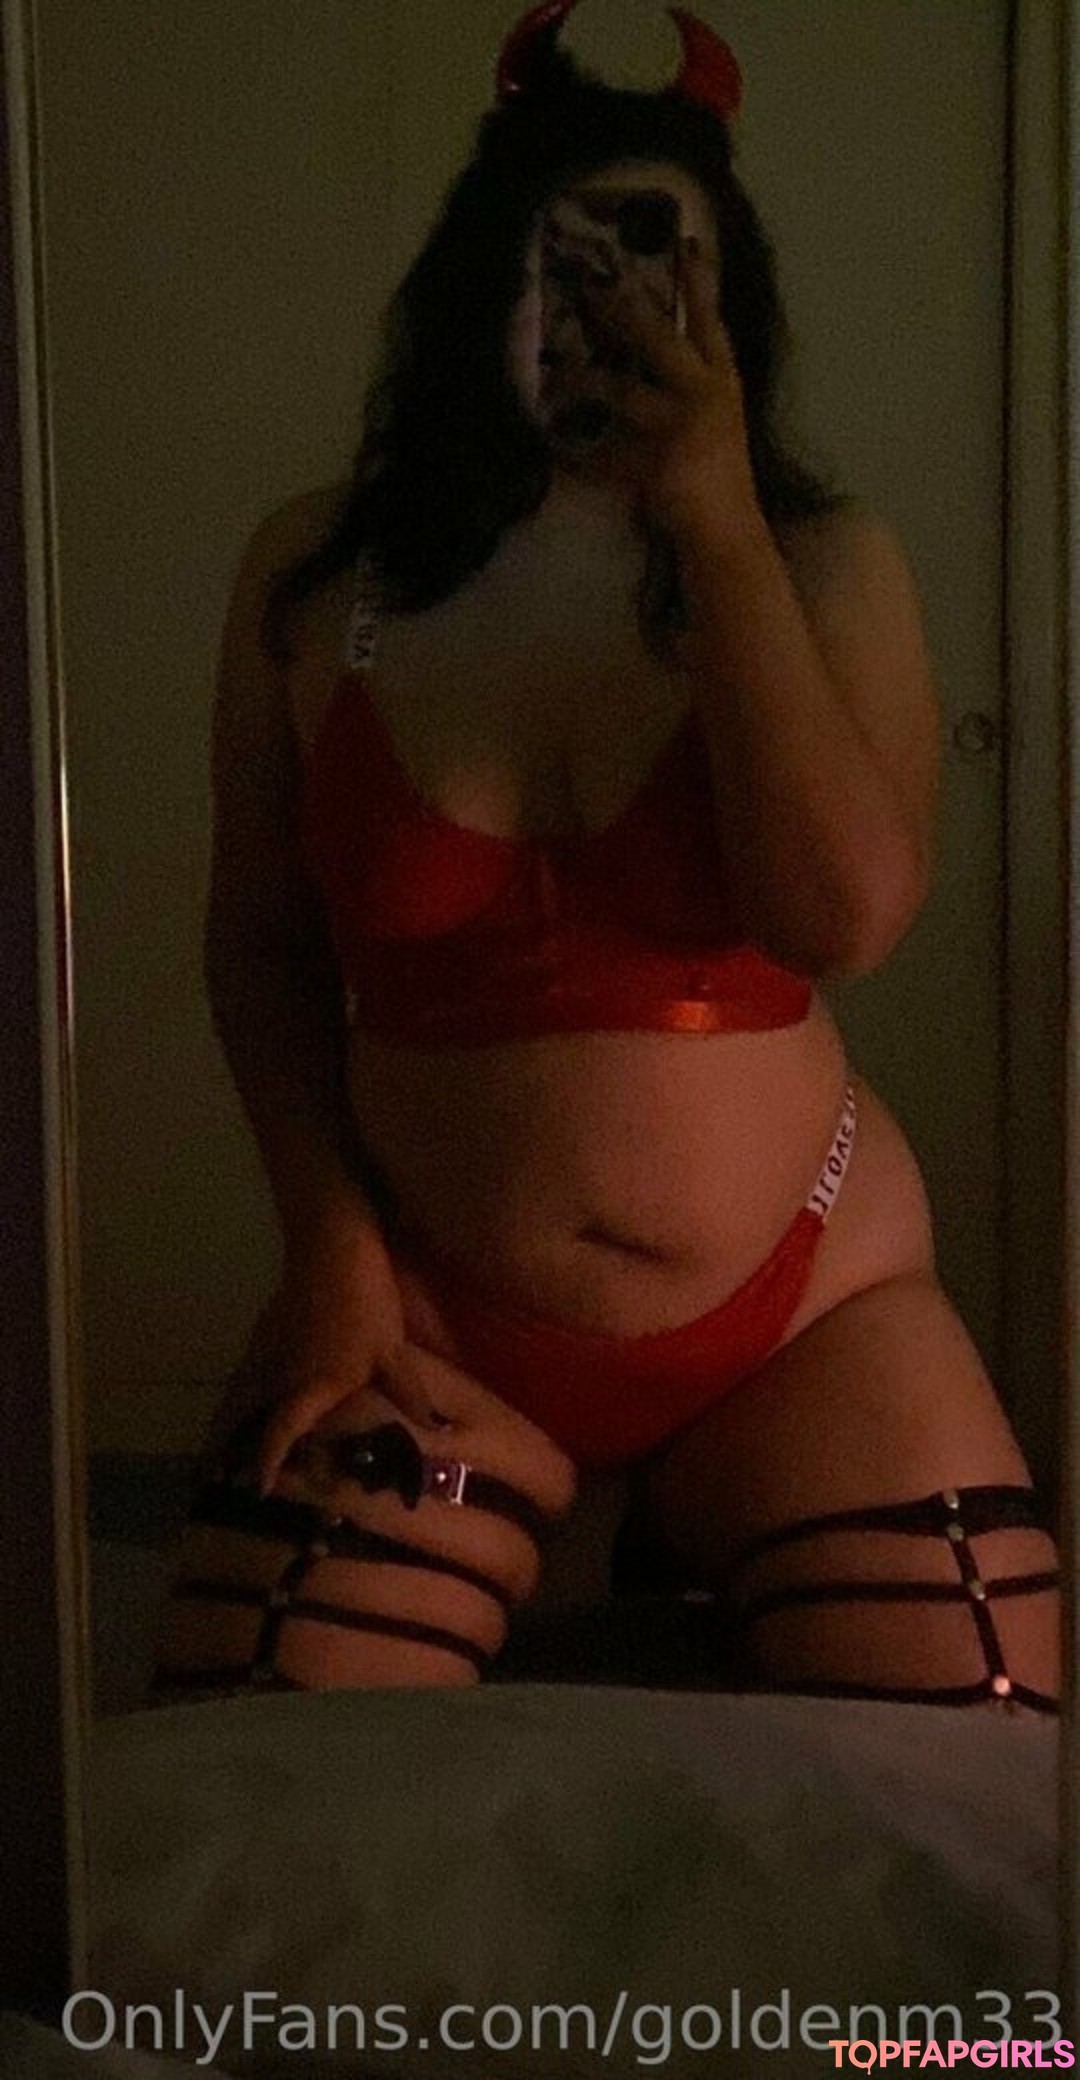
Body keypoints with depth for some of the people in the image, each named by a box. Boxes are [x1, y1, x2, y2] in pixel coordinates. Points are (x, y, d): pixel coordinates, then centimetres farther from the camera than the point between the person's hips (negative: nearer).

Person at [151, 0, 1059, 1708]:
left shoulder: (823, 561, -5)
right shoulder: (314, 578, -3)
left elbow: (849, 918, -20)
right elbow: (262, 947, 4)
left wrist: (717, 524, -20)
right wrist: (328, 1242, -6)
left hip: (801, 1315, 0)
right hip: (425, 1320, 1)